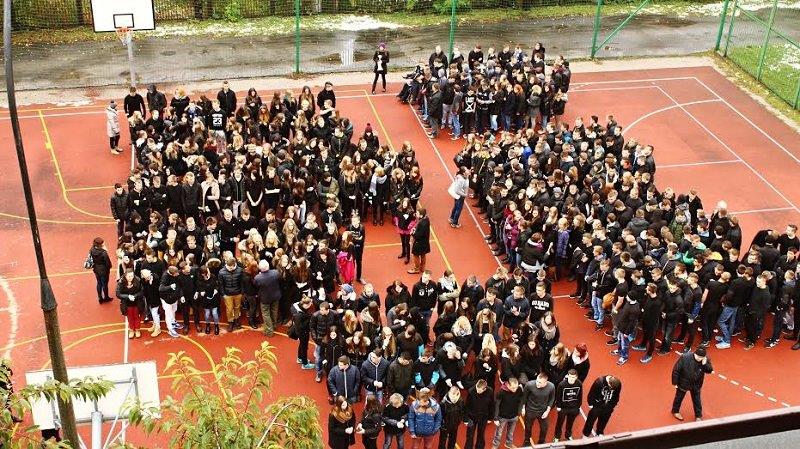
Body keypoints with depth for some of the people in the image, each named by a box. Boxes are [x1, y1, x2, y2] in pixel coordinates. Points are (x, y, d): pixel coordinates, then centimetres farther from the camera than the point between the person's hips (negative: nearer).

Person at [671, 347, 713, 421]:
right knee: (679, 398, 20)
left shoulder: (705, 359, -19)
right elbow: (676, 370, -20)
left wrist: (705, 364, -32)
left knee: (697, 400, 18)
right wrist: (675, 383, -13)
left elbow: (710, 371, -13)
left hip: (696, 385, 2)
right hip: (683, 383, -2)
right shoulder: (685, 357, -30)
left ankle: (698, 416, 38)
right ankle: (675, 411, 45)